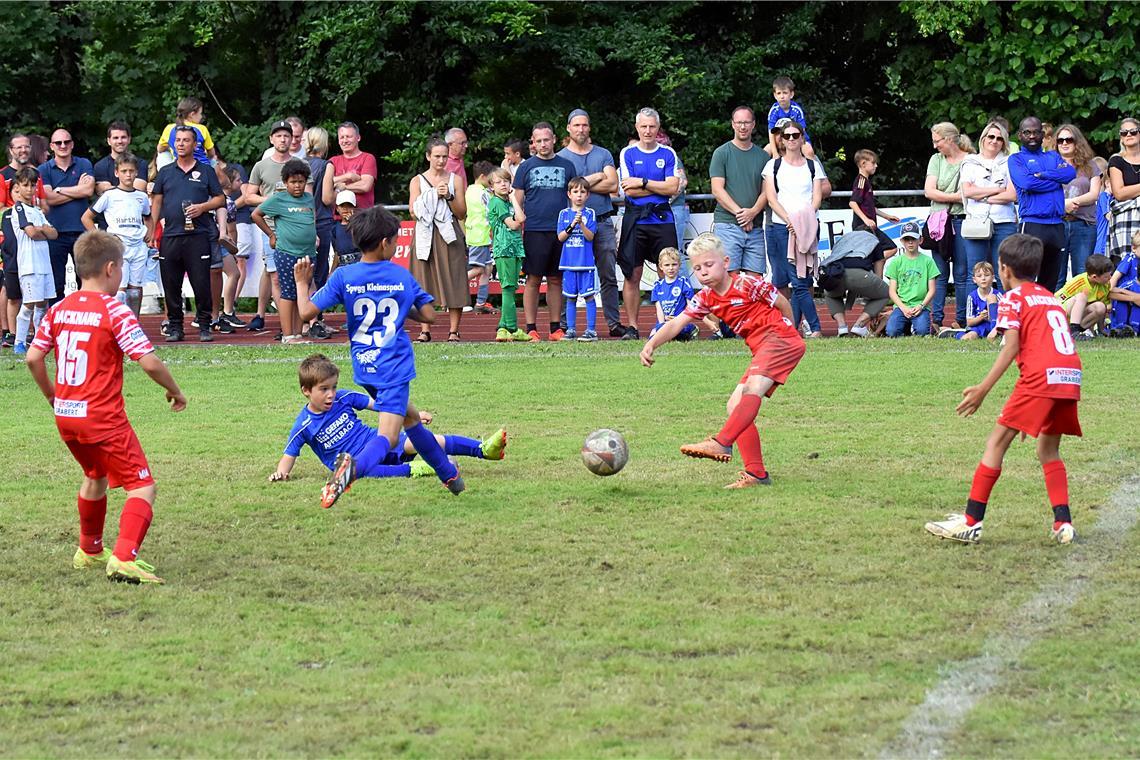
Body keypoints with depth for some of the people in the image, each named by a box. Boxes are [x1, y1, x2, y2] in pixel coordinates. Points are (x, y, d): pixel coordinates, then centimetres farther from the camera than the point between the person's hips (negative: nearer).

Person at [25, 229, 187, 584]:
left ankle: (89, 551, 45)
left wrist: (52, 395, 22)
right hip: (102, 417, -7)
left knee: (95, 475, 31)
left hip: (65, 415, 7)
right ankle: (123, 558, -24)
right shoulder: (114, 312, -12)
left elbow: (33, 358, 7)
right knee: (142, 486, -5)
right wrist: (175, 392, 0)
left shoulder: (59, 309, 6)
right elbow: (149, 363, -16)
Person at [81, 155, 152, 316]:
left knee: (136, 289, 5)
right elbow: (86, 218, 4)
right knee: (120, 289, -13)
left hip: (139, 247, 4)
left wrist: (149, 234, 13)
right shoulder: (110, 196, 0)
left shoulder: (142, 197, 12)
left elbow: (148, 218, 32)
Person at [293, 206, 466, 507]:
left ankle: (448, 473, 33)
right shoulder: (402, 276, -2)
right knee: (387, 436, -10)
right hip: (394, 369, -4)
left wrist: (302, 282, 8)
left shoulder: (343, 277, -3)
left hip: (364, 368, 4)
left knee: (411, 418, 24)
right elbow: (429, 315, 2)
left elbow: (307, 311, -9)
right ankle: (355, 465, -40)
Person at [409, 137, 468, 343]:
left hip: (449, 235, 0)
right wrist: (434, 195, -9)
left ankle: (453, 331, -1)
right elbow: (414, 211, -2)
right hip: (426, 236, 0)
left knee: (453, 283, -5)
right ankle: (425, 330, 3)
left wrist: (449, 197, -10)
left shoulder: (455, 180, 9)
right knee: (424, 282, -2)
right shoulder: (417, 181, 8)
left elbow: (462, 213, 5)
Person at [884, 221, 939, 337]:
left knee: (922, 331, -30)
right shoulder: (896, 262, 10)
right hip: (901, 306, 1)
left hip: (921, 307, -1)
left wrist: (921, 306, -10)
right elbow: (892, 291, 6)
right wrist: (903, 308, -10)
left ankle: (914, 327, 7)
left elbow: (932, 290, 6)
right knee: (892, 332, -26)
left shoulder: (927, 261, 8)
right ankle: (905, 326, 9)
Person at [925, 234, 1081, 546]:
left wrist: (983, 389, -11)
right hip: (1070, 378, 7)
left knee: (997, 442, -2)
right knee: (1048, 450, 20)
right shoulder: (1051, 298, 27)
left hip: (1040, 377, -7)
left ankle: (970, 523, -6)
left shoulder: (1013, 298, 6)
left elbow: (1011, 347, -7)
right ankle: (1063, 524, 9)